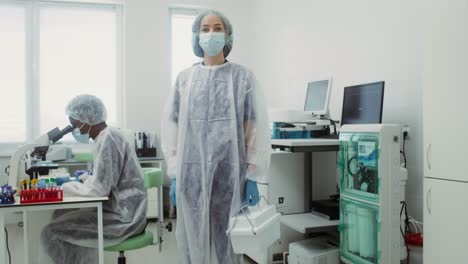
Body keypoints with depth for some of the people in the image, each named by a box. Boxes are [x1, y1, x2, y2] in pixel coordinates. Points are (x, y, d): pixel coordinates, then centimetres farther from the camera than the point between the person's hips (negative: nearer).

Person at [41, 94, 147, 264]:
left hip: (123, 217, -10)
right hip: (120, 210, 10)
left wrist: (66, 188, -7)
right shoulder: (108, 135, 13)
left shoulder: (108, 138, -17)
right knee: (60, 215, 16)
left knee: (51, 233, -8)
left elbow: (99, 188, -22)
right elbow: (101, 181, 17)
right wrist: (71, 184, 7)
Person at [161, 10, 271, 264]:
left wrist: (252, 176, -3)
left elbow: (257, 128, 0)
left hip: (230, 174, -1)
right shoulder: (184, 78, 6)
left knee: (227, 241, 6)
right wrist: (174, 175, 3)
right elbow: (170, 127, 7)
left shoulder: (243, 77, 2)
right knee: (193, 242, 7)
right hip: (191, 174, 2)